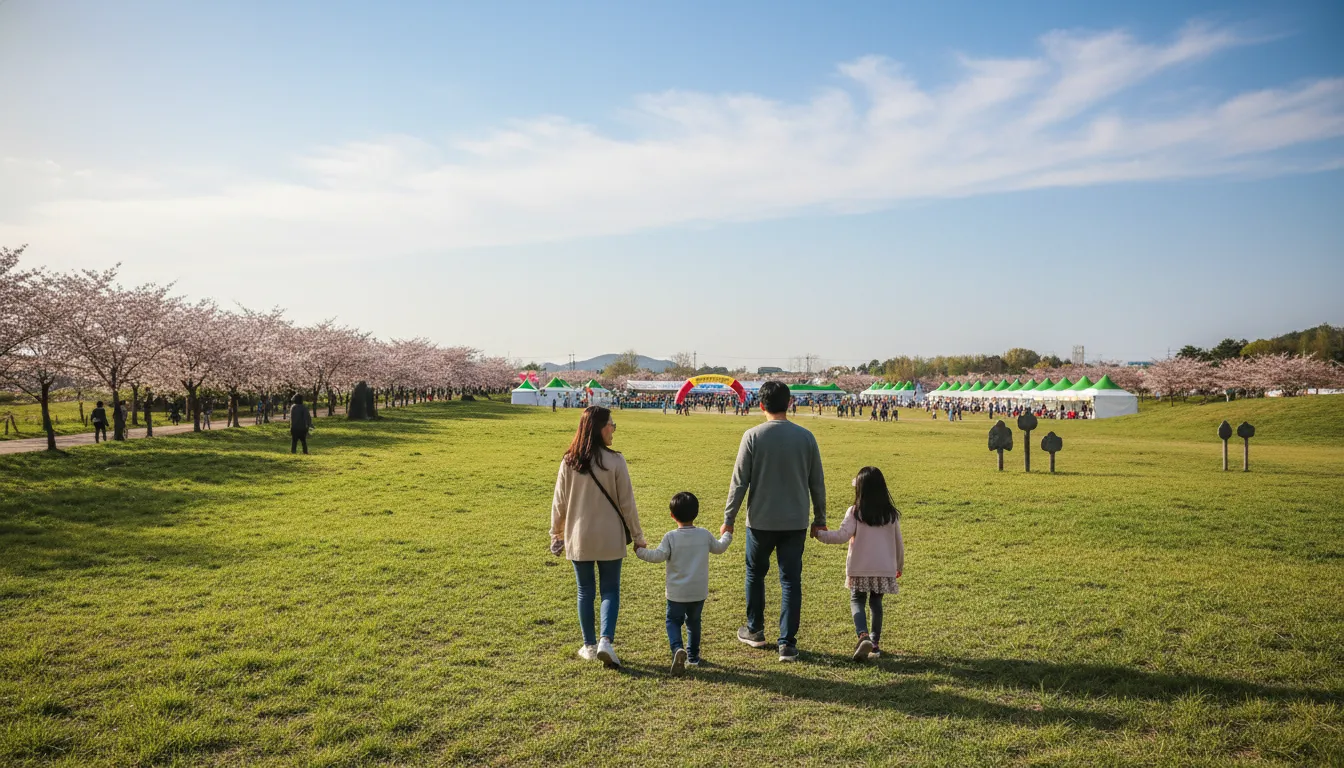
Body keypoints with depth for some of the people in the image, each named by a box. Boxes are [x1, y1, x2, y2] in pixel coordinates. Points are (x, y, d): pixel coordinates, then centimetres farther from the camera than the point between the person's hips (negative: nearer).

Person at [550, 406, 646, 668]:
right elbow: (627, 503, -8)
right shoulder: (615, 461, -13)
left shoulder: (569, 462, -4)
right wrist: (637, 536, 3)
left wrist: (556, 534, 16)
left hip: (578, 539, 3)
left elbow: (559, 503, 2)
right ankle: (606, 641, -7)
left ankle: (589, 646, 21)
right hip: (609, 539, -2)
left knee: (585, 591, 14)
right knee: (610, 590, 9)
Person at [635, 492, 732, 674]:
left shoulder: (671, 537, -14)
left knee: (673, 621, 7)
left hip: (677, 593, -3)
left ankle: (678, 649, -17)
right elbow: (719, 548, 14)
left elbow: (658, 556, -19)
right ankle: (693, 656, 28)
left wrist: (640, 551, -3)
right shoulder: (705, 535, -2)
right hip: (699, 591, 3)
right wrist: (727, 535, 34)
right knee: (693, 622, 21)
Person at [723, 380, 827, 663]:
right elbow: (817, 483, 5)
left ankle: (755, 631, 31)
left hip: (761, 521, -2)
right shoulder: (806, 437, -1)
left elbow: (739, 482, -8)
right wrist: (819, 519, 16)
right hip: (796, 522, 2)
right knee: (791, 581, 7)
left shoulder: (753, 436, -10)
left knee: (755, 573, 18)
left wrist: (728, 519, 1)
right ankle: (788, 644, 7)